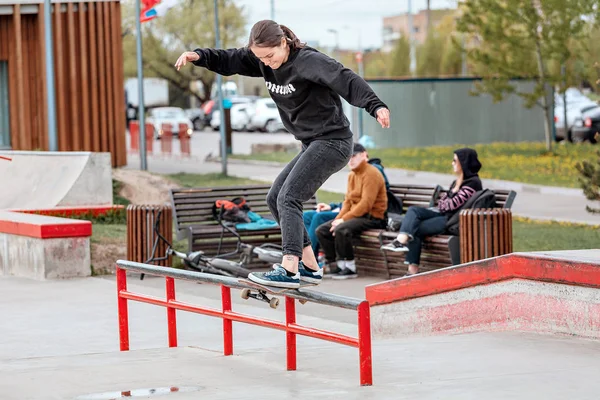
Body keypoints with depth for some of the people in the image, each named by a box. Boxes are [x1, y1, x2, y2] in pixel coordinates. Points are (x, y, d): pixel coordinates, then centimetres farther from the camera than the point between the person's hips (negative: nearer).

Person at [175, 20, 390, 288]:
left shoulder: (309, 61, -20)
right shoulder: (262, 61, 4)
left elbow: (347, 81, -30)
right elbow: (229, 61, 7)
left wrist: (375, 106, -44)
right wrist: (198, 56, -11)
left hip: (333, 142, -10)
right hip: (314, 145, 10)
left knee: (288, 199, -19)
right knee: (274, 199, 12)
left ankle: (289, 271, -27)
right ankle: (310, 266, 13)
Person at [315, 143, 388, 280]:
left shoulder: (371, 173, -12)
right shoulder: (352, 175, 17)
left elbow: (366, 203, -20)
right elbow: (348, 201, 15)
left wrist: (344, 219, -21)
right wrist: (338, 219, -3)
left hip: (372, 217, -9)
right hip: (355, 215, 9)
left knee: (341, 229, -33)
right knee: (321, 231, -3)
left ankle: (350, 268, -20)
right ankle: (336, 265, -3)